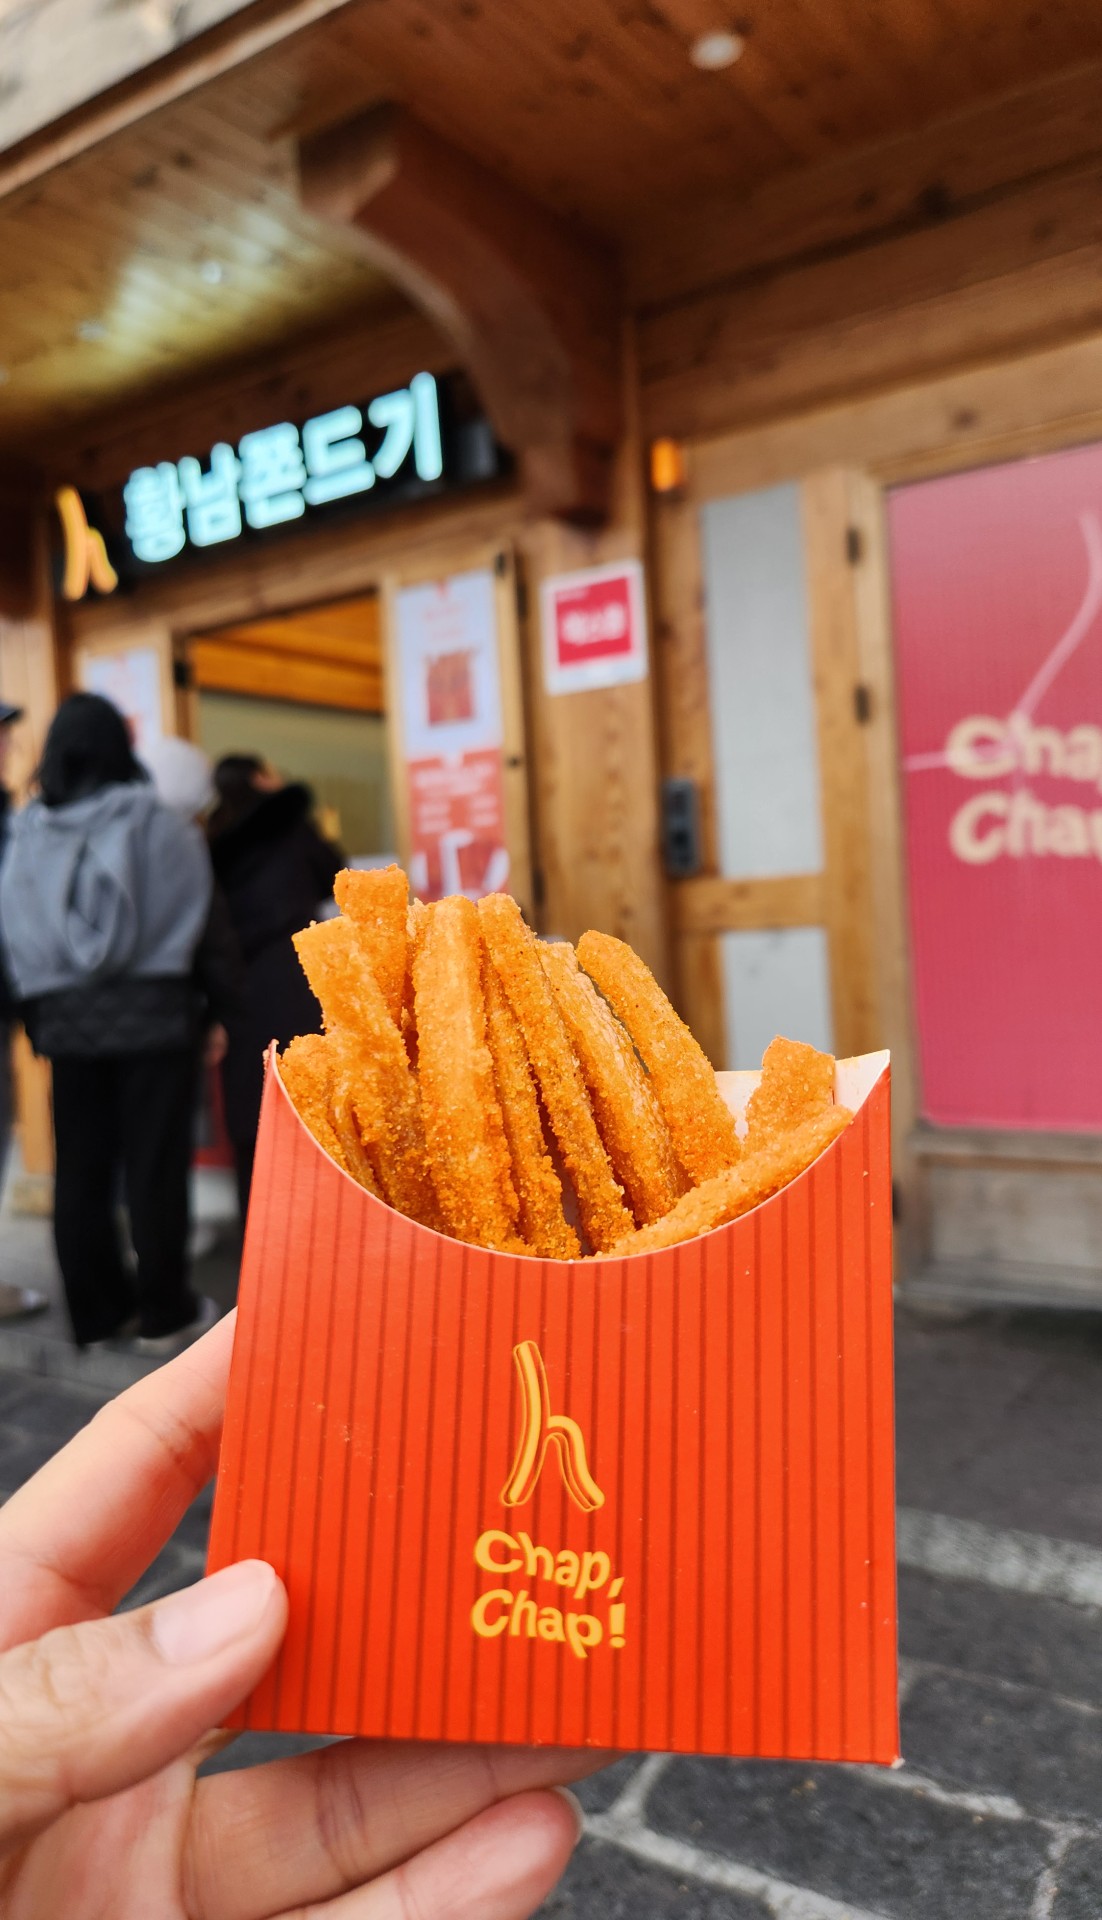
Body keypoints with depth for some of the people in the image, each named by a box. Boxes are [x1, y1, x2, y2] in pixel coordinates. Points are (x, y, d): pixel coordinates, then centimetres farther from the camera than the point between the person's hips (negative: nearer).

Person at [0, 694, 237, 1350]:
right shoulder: (157, 823, -7)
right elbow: (201, 921, -4)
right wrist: (217, 1001, 8)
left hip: (67, 1019, 3)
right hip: (152, 1010, -3)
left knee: (82, 1169, 12)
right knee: (155, 1164, 5)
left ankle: (96, 1312, 21)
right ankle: (165, 1312, 13)